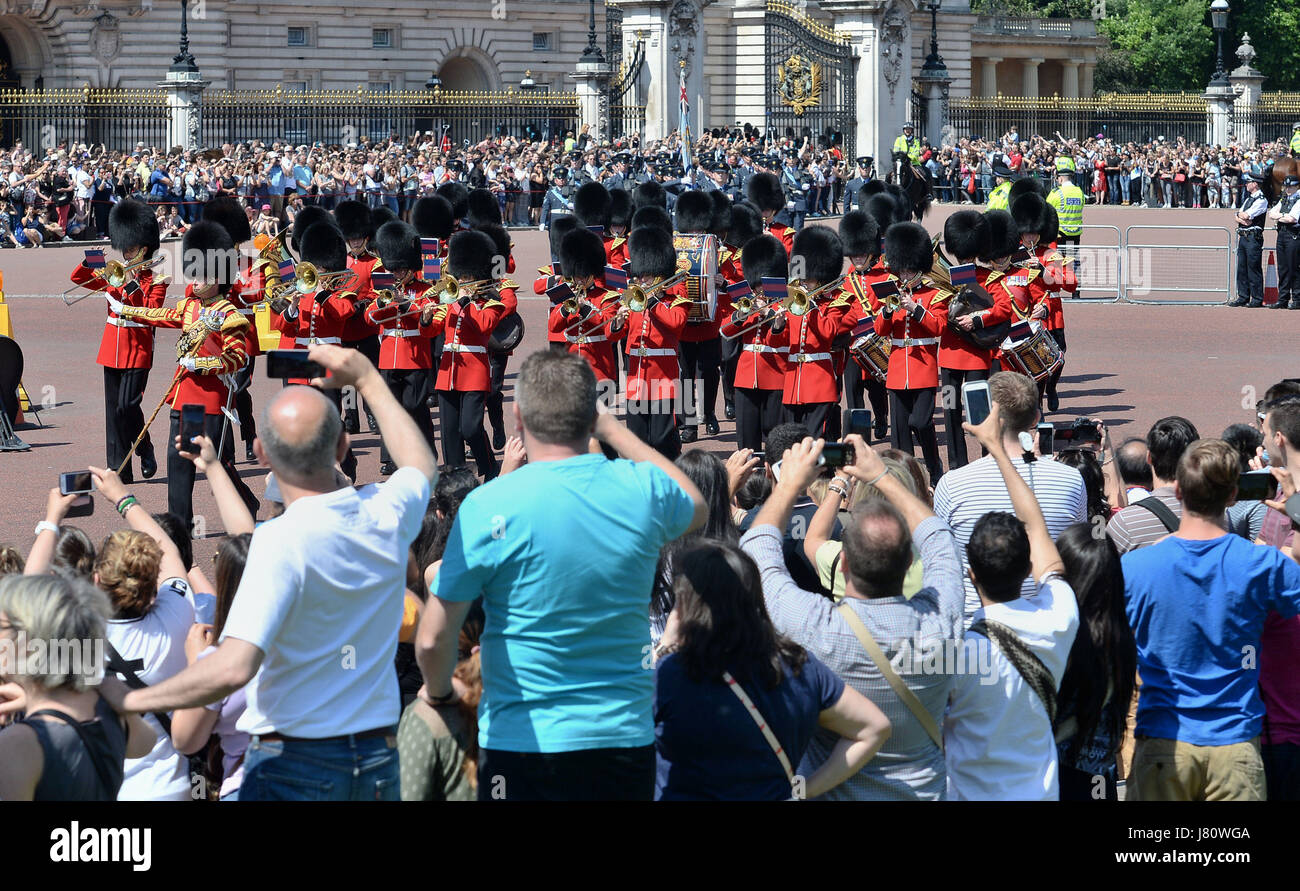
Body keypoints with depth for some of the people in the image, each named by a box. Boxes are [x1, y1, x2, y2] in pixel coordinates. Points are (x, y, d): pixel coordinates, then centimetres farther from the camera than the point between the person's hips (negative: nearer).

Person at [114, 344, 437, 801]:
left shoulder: (282, 541, -22)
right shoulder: (385, 515, -3)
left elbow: (233, 667, -31)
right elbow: (421, 463, 24)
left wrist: (130, 700, -20)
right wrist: (368, 379, 31)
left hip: (293, 765, -6)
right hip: (379, 762, 6)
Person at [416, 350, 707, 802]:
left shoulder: (489, 506, -14)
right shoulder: (641, 489, -5)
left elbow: (433, 640, -11)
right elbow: (698, 509, 22)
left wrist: (439, 693, 11)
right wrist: (614, 429, 24)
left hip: (522, 743, -3)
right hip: (627, 740, 3)